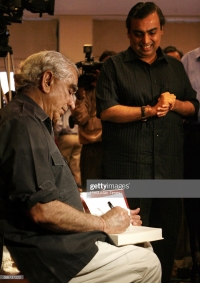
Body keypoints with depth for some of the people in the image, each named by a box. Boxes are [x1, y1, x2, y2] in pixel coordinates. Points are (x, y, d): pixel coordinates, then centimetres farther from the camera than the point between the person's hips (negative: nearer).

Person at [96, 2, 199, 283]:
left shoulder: (175, 67, 15)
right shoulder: (115, 66, 0)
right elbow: (106, 111, -10)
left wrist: (174, 104, -6)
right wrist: (149, 110, -12)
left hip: (169, 167, 5)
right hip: (128, 168, -4)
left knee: (168, 236, 11)